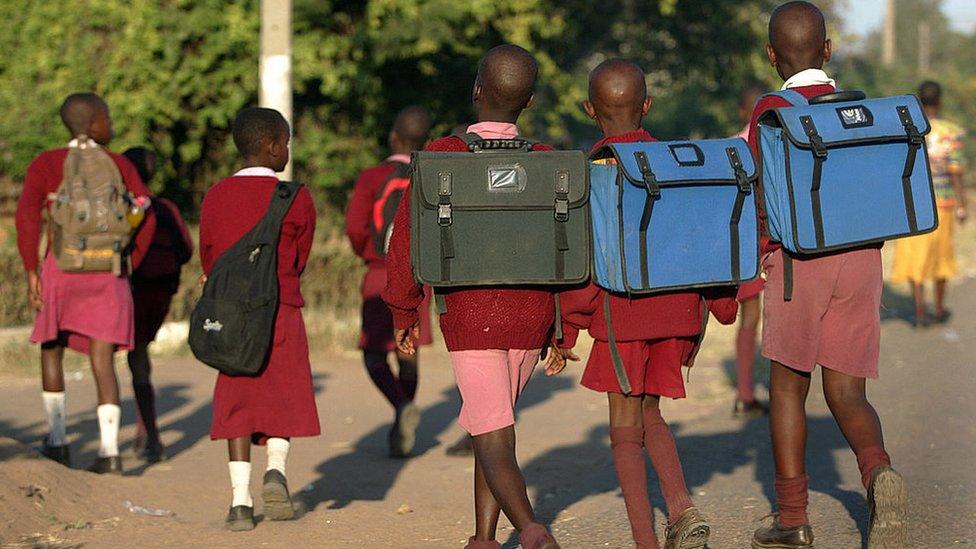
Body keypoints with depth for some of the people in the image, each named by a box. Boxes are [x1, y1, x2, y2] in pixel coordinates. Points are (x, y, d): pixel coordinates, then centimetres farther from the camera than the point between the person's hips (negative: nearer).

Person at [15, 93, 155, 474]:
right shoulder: (119, 165, 6)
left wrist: (31, 271, -8)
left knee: (51, 349, 20)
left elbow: (27, 213, -11)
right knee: (102, 360, 2)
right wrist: (129, 266, 7)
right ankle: (109, 451, -13)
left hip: (61, 268, -1)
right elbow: (146, 216, -2)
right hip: (108, 271, 1)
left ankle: (58, 442, 20)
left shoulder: (45, 164, 2)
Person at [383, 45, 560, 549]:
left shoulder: (442, 157, -6)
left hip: (469, 313, -3)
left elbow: (408, 239, -3)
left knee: (493, 437, -5)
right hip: (531, 313, 3)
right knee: (495, 421, 20)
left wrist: (403, 312, 9)